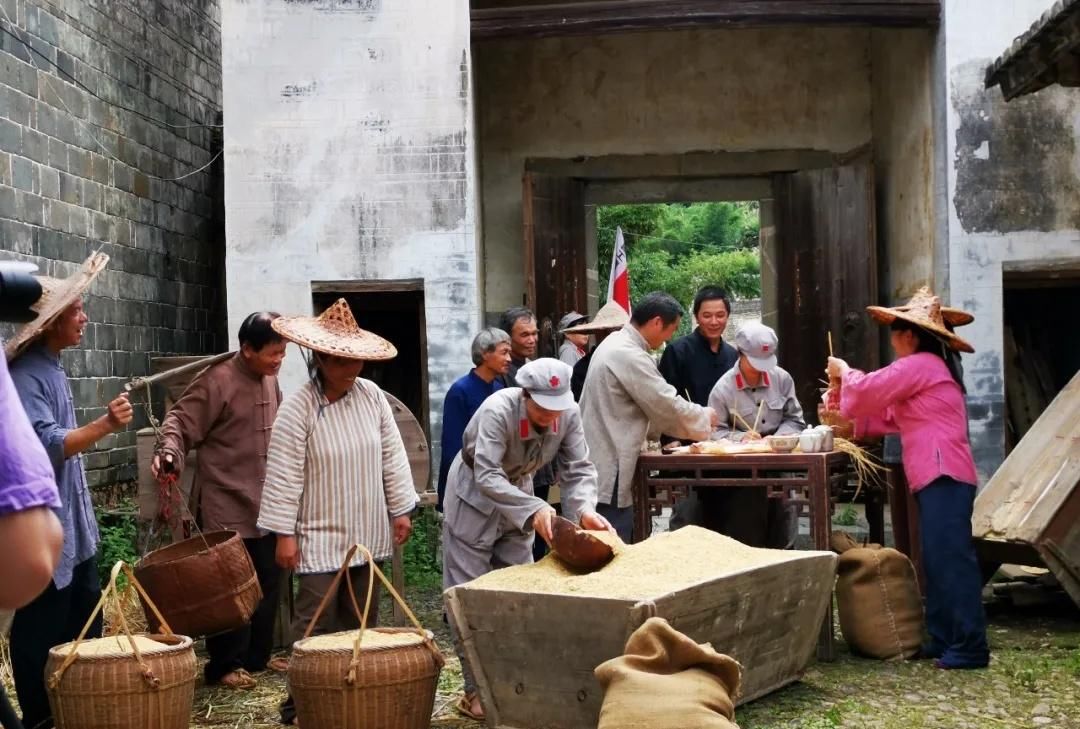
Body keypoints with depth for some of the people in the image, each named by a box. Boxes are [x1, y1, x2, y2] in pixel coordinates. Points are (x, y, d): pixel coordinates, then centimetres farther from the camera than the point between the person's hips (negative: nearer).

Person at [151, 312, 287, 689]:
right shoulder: (217, 381, -14)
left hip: (266, 505, 8)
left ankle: (257, 656, 25)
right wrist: (169, 453, -33)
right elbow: (180, 422, -15)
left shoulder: (269, 380, 10)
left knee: (268, 582, 12)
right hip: (227, 507, -8)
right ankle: (225, 665, 9)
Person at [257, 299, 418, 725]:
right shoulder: (298, 409, -15)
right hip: (320, 536, -5)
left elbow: (392, 457, 7)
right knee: (315, 623, -3)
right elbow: (284, 476, -14)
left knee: (361, 620, 14)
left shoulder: (372, 396, 0)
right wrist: (284, 534, -14)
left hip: (367, 533, 5)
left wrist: (400, 510, 7)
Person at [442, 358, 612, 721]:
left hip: (517, 492, 5)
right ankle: (475, 690, 3)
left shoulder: (569, 415, -19)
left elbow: (578, 469, -17)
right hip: (475, 494, -5)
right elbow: (487, 477, -41)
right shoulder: (497, 411, -35)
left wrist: (584, 508, -38)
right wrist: (535, 510, -53)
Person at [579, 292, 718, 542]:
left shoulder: (616, 344, 13)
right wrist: (705, 417, 2)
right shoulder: (629, 356, -20)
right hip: (608, 471, -11)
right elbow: (667, 406, -15)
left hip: (602, 465, 11)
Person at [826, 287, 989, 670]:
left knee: (952, 558, -12)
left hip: (944, 476, -11)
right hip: (938, 477, 11)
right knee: (939, 560, 11)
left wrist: (843, 371, 14)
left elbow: (867, 390, -5)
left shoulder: (919, 365, -9)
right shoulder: (929, 366, 24)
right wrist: (846, 422, 20)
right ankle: (943, 640, 14)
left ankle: (970, 647, -12)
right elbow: (891, 414, 27)